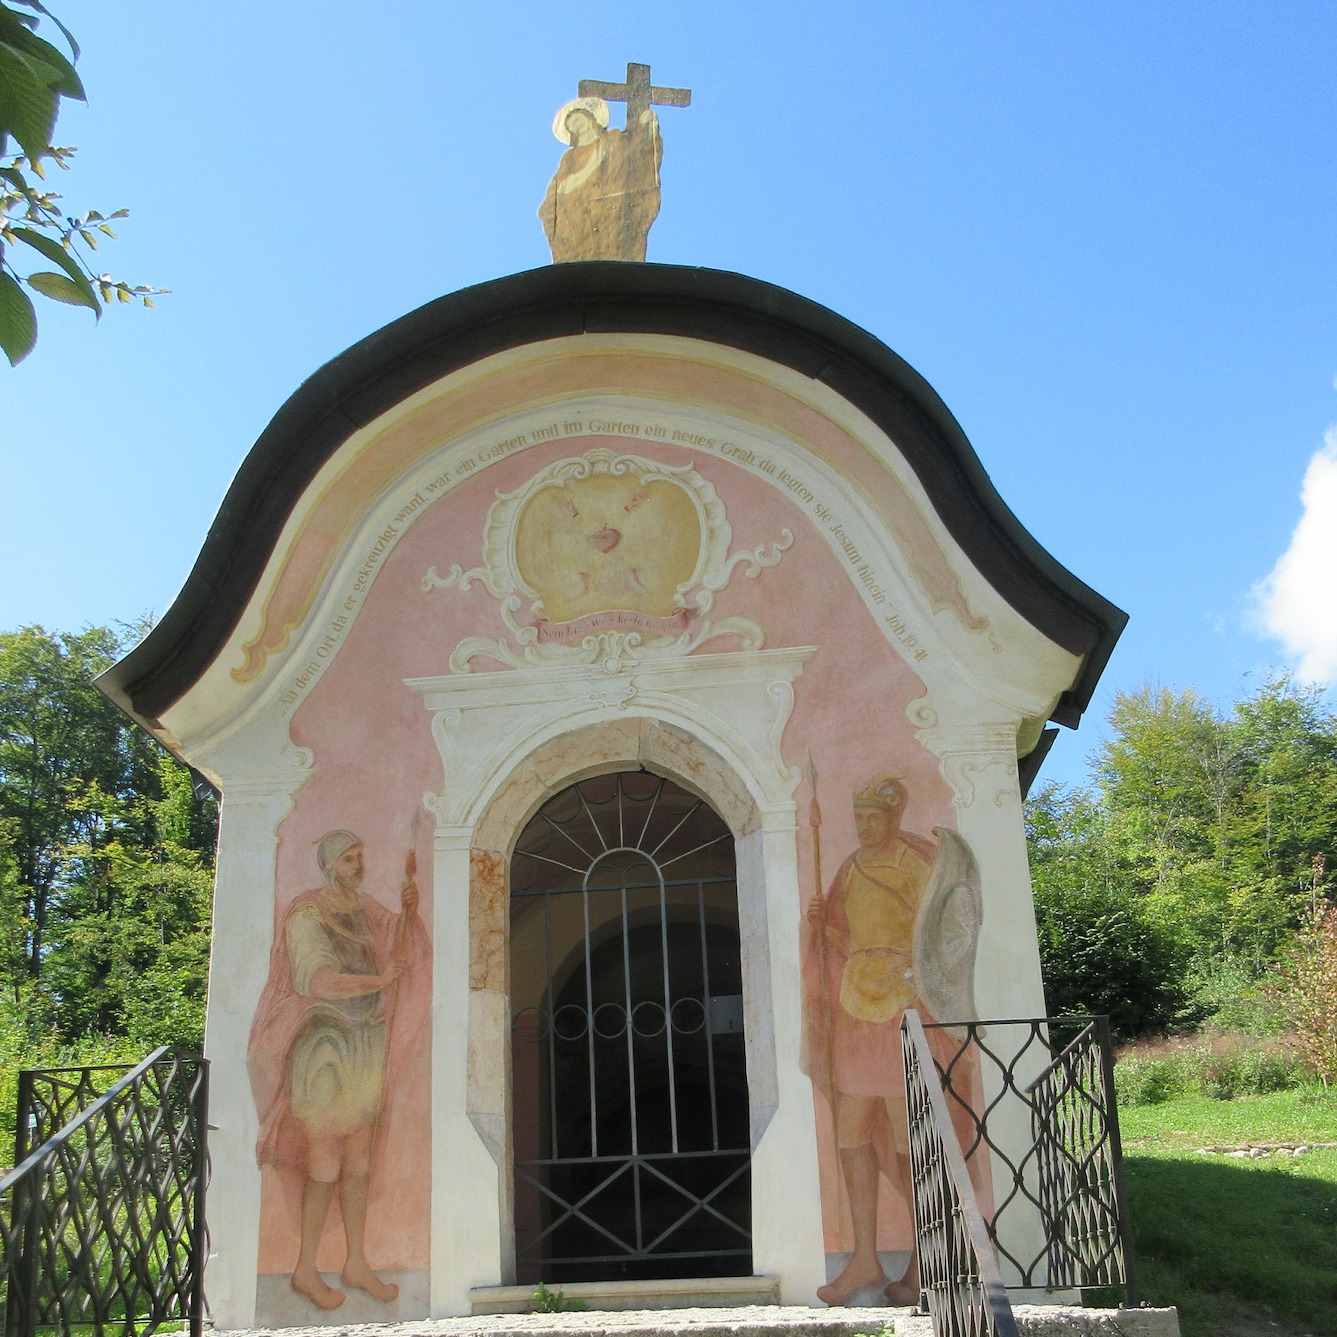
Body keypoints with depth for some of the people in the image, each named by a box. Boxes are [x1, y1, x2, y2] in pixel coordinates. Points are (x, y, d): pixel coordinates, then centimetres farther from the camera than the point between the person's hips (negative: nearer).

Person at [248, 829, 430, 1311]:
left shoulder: (367, 909, 10)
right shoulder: (308, 913, -11)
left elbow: (397, 954, 11)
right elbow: (316, 979, -21)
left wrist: (409, 912, -5)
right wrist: (377, 982, -14)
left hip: (366, 1044, 6)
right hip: (324, 1047, -6)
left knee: (358, 1161, 10)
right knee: (325, 1165, -2)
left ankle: (357, 1263, 19)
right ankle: (305, 1271, 10)